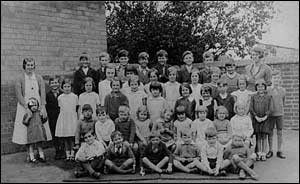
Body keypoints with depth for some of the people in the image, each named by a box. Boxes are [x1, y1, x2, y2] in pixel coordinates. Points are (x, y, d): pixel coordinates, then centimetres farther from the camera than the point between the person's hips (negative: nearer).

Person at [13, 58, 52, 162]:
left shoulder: (39, 78, 7)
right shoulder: (19, 79, 0)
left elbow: (42, 93, 1)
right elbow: (19, 95, -6)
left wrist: (42, 107, -11)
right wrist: (26, 107, -16)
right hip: (25, 107, -2)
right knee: (26, 130, -1)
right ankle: (29, 154, 10)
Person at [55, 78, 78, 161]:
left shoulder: (74, 96, 1)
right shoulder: (60, 97, 5)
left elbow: (77, 109, 7)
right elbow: (60, 109, 11)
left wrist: (78, 119, 6)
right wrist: (63, 115, 4)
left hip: (72, 119, -2)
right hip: (63, 119, 2)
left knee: (72, 138, -2)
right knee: (65, 138, 5)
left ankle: (72, 154, 8)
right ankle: (67, 154, 13)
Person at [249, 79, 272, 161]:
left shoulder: (268, 97, 6)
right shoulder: (253, 97, 6)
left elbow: (269, 108, 1)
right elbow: (251, 108, 0)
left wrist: (265, 117, -13)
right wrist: (256, 117, -11)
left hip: (265, 119, 0)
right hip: (256, 119, 0)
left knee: (264, 137, 2)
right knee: (258, 137, 5)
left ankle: (264, 154, 8)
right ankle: (259, 154, 11)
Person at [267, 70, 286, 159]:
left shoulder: (283, 90, 3)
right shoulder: (268, 90, -4)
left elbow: (283, 102, 15)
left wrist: (280, 109, 14)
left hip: (280, 114, 2)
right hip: (270, 114, -2)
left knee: (280, 132, 6)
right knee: (270, 132, 5)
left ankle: (279, 151, 15)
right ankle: (270, 151, 15)